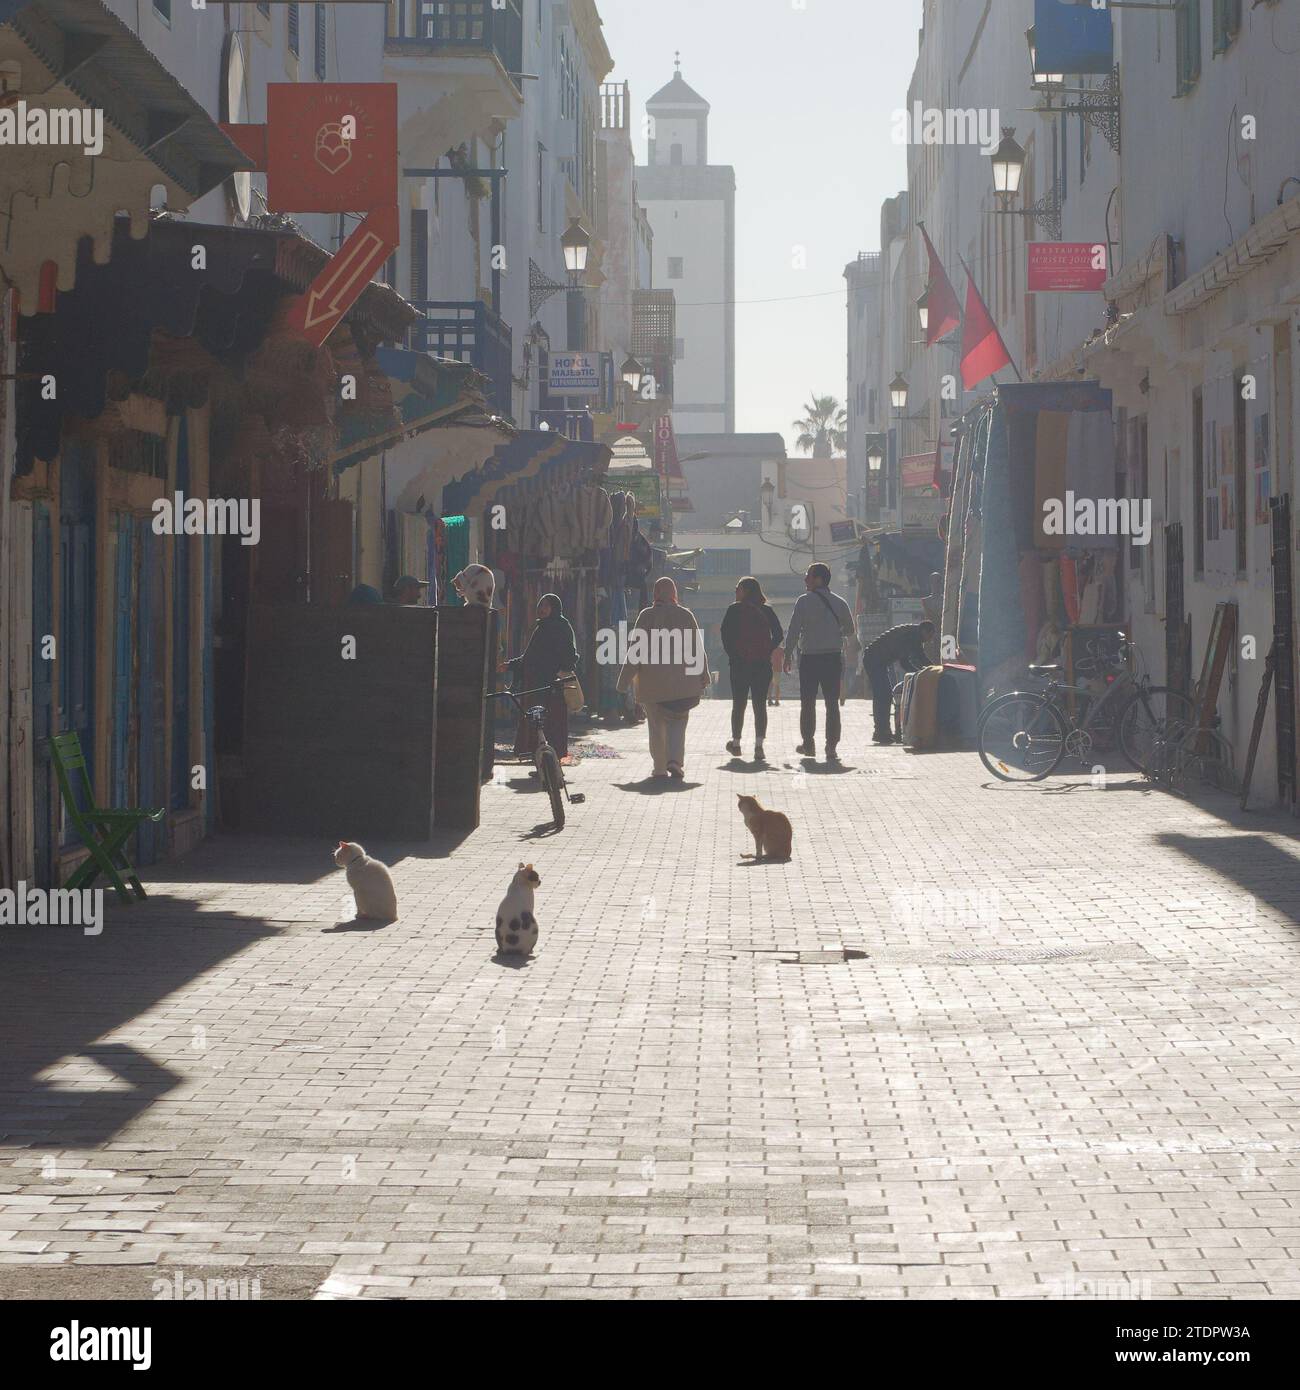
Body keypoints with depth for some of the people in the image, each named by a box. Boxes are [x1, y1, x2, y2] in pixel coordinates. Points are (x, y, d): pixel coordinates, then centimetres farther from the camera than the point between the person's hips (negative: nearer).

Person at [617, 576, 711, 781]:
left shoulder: (646, 616, -5)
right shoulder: (686, 615, -1)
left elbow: (635, 650, -5)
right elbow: (697, 649, 5)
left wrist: (625, 679, 0)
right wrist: (704, 677, 16)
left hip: (652, 682, -1)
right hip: (681, 683, 1)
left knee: (656, 725, 9)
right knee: (677, 722, 8)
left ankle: (660, 769, 9)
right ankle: (675, 760, -12)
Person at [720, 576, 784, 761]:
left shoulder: (735, 609, -3)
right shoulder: (767, 610, 5)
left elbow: (725, 633, -10)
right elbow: (779, 634, -1)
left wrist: (732, 654, -1)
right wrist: (767, 653, 5)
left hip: (740, 663, -2)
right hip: (763, 664, 2)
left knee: (738, 705, 11)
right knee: (760, 705, 3)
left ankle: (736, 743, 19)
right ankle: (759, 745, -8)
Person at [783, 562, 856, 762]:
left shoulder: (804, 601, -8)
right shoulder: (839, 603, 5)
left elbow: (794, 630, -12)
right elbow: (850, 631, 14)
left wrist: (788, 655, -6)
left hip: (809, 657, -3)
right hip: (834, 657, 3)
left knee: (808, 703, 11)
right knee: (832, 703, 3)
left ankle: (808, 744, 17)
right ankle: (831, 748, -3)